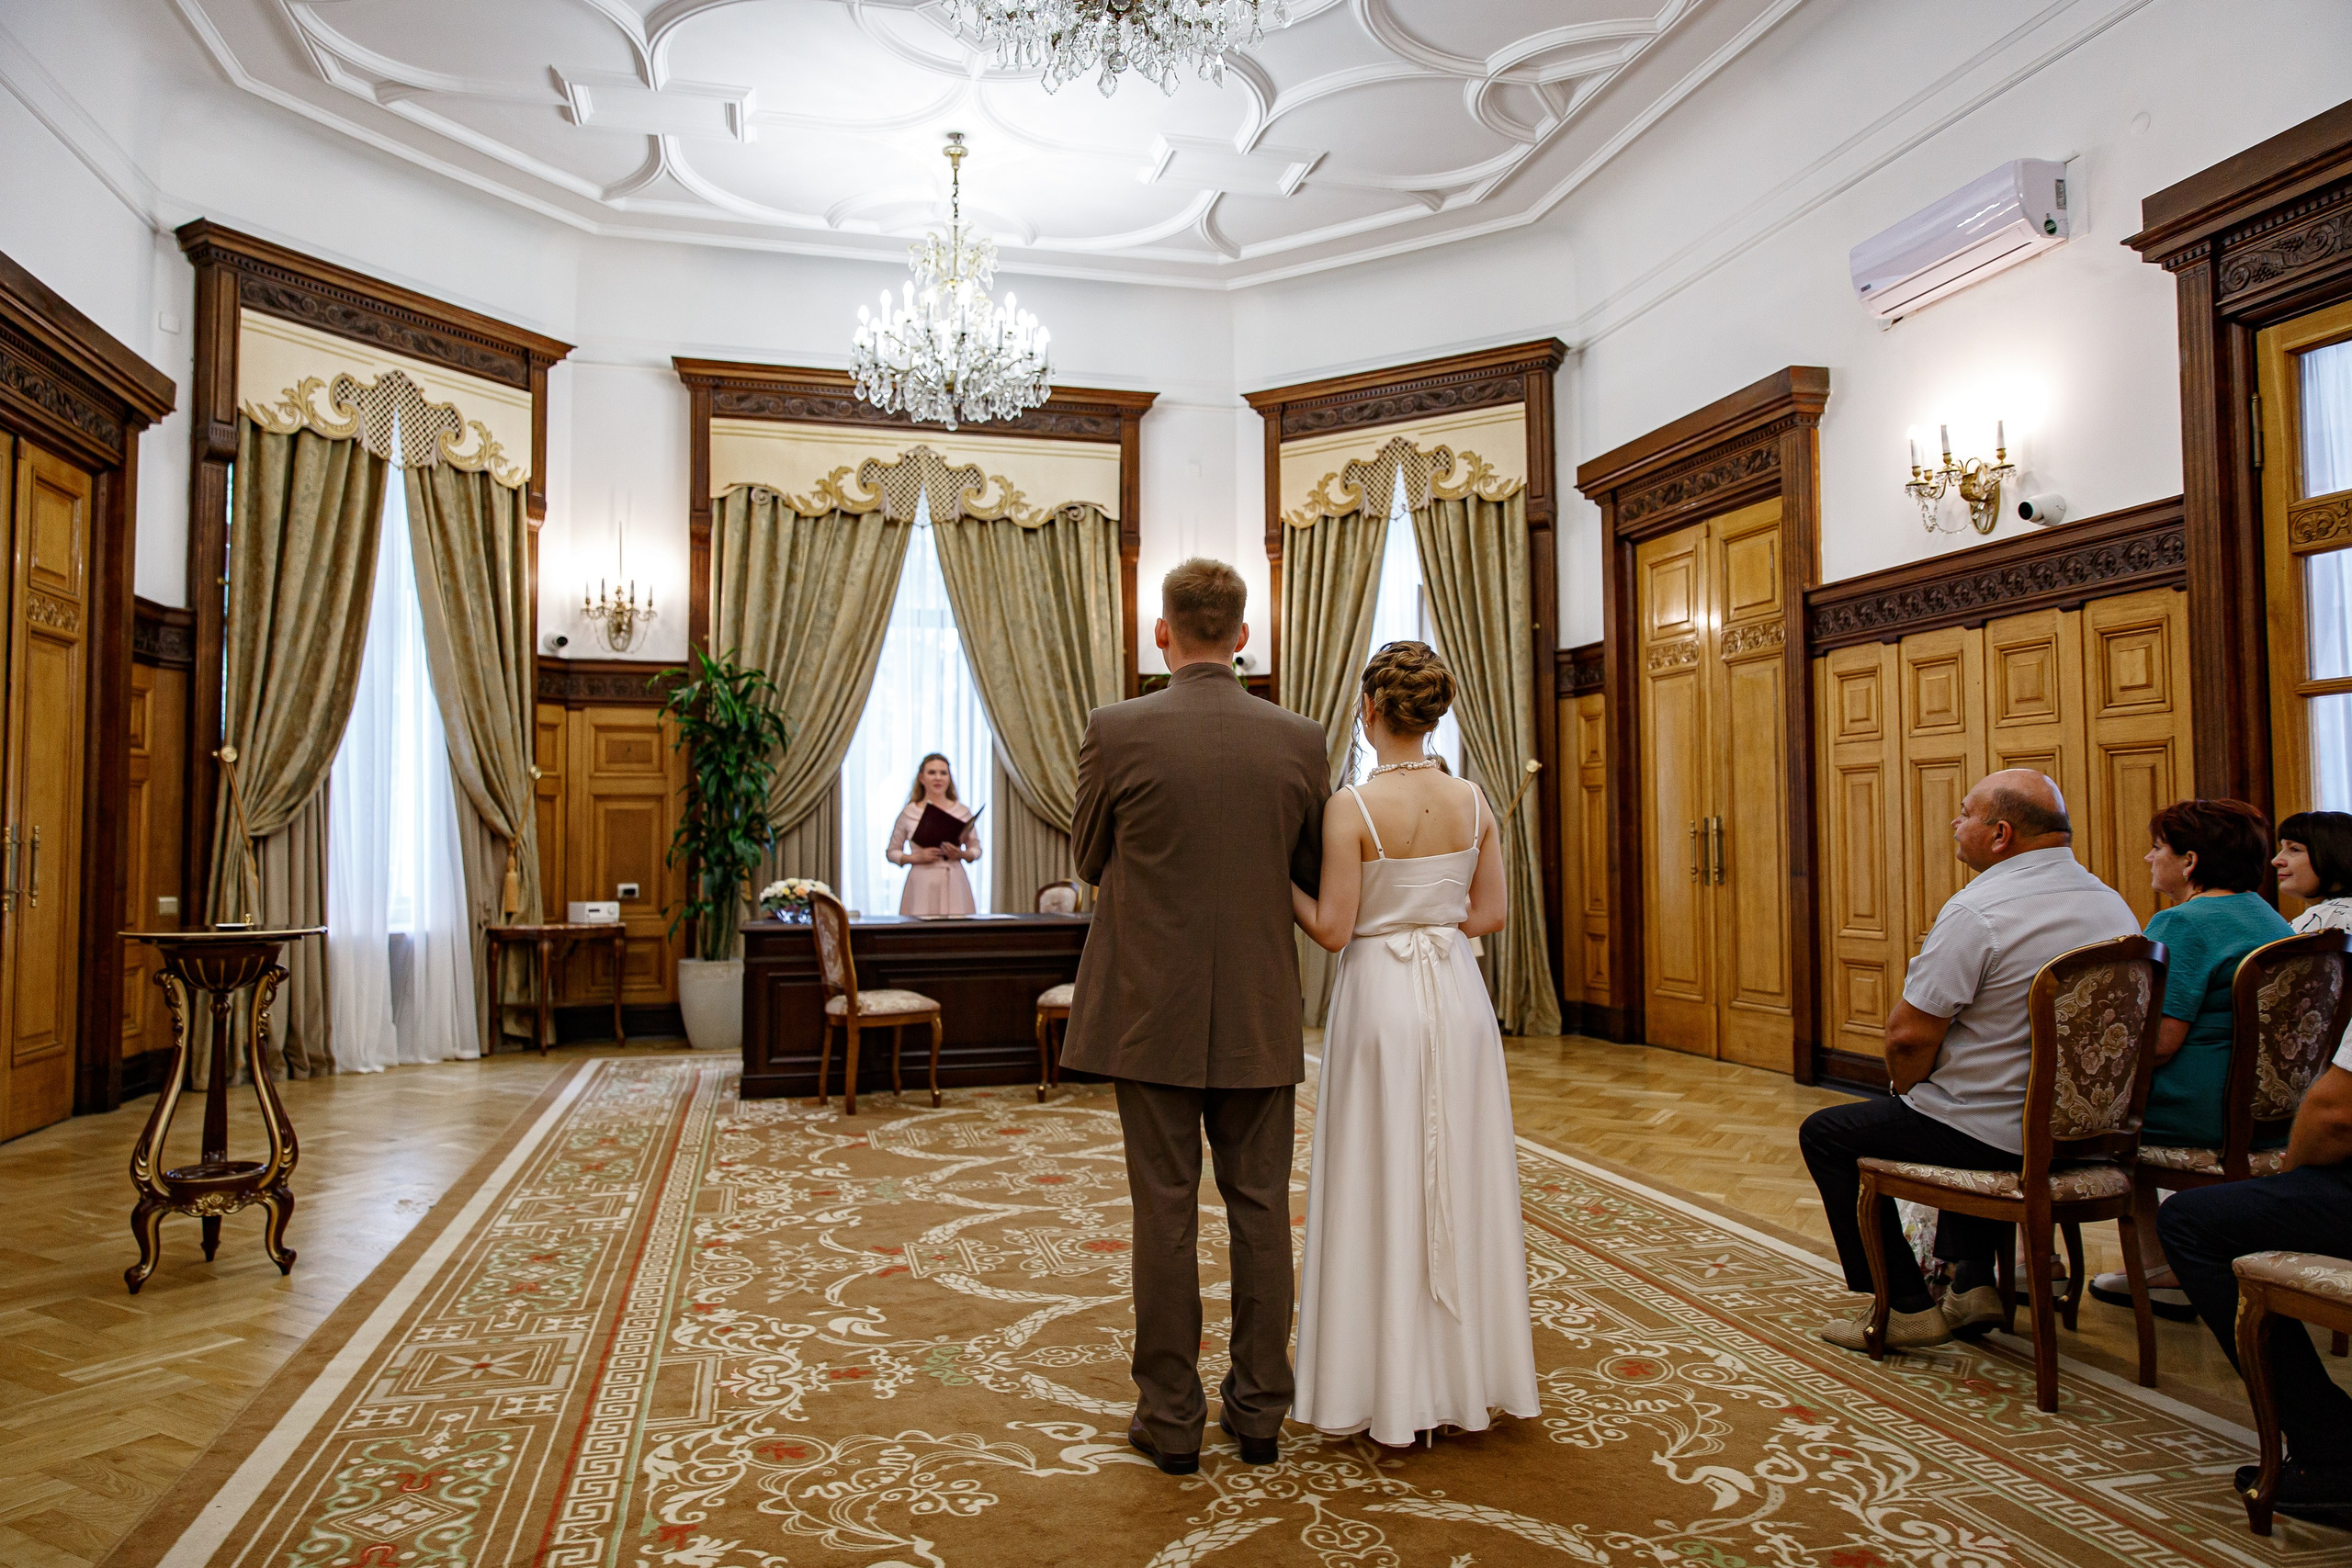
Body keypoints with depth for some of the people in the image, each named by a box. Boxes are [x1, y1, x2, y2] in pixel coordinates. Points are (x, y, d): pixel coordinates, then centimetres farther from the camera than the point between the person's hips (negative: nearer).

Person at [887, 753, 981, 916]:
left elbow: (976, 849, 14)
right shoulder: (909, 813, 5)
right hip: (921, 884, -1)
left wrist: (961, 854, -7)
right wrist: (916, 857, -8)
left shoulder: (963, 812, 8)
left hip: (955, 883, 1)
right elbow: (892, 852, 9)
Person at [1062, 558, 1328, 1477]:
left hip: (1152, 1012, -2)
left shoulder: (1117, 733, -10)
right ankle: (1258, 1411, 24)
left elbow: (1089, 861, 3)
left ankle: (1171, 1419, 18)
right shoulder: (1299, 741, -3)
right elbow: (1312, 875, 8)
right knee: (1260, 1211, 12)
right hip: (1260, 1018, 2)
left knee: (1165, 1214, 7)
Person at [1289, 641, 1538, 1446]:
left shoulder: (1352, 807, -14)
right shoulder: (1473, 800, 1)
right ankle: (1467, 1373, 27)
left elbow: (1333, 929, -12)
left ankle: (1388, 1387, 17)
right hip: (1458, 996, 5)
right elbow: (1489, 914, 5)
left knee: (1382, 1188, 6)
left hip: (1381, 997, -5)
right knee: (1460, 1182, 15)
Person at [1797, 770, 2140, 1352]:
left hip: (1998, 1138, -8)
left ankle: (1904, 1307, 12)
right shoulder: (2114, 907, 4)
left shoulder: (1977, 911, -23)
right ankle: (1970, 1283, 31)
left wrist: (1904, 1088, 0)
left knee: (1825, 1133, 9)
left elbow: (1909, 1035, -23)